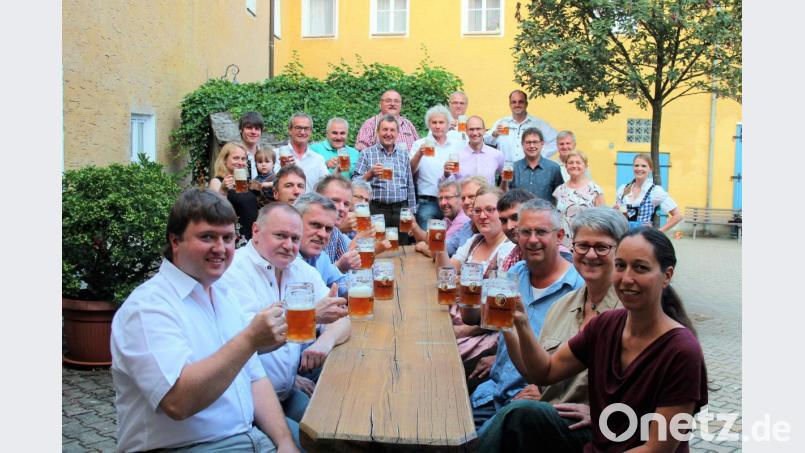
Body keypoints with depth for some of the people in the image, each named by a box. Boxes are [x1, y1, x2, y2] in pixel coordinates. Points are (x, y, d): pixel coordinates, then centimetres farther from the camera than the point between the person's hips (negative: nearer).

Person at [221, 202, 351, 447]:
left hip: (286, 393, 7)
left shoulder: (302, 270, 9)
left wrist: (326, 341, -19)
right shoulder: (234, 270, -12)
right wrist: (312, 315, -29)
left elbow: (341, 320, 3)